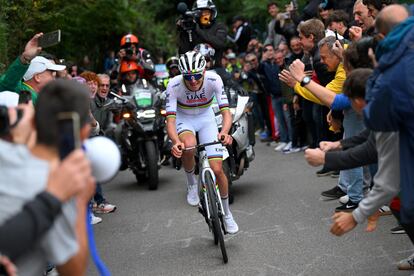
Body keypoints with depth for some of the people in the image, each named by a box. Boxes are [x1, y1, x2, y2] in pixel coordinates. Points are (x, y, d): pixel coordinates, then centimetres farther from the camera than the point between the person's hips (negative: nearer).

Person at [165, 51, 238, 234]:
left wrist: (225, 132, -53)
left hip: (206, 117, 1)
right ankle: (191, 183, -6)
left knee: (217, 170, -8)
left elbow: (226, 112, -31)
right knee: (188, 146, -38)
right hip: (183, 118, -1)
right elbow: (170, 120, -34)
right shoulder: (174, 85, -30)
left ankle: (226, 213, 17)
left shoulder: (214, 80, -28)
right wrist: (176, 141, -55)